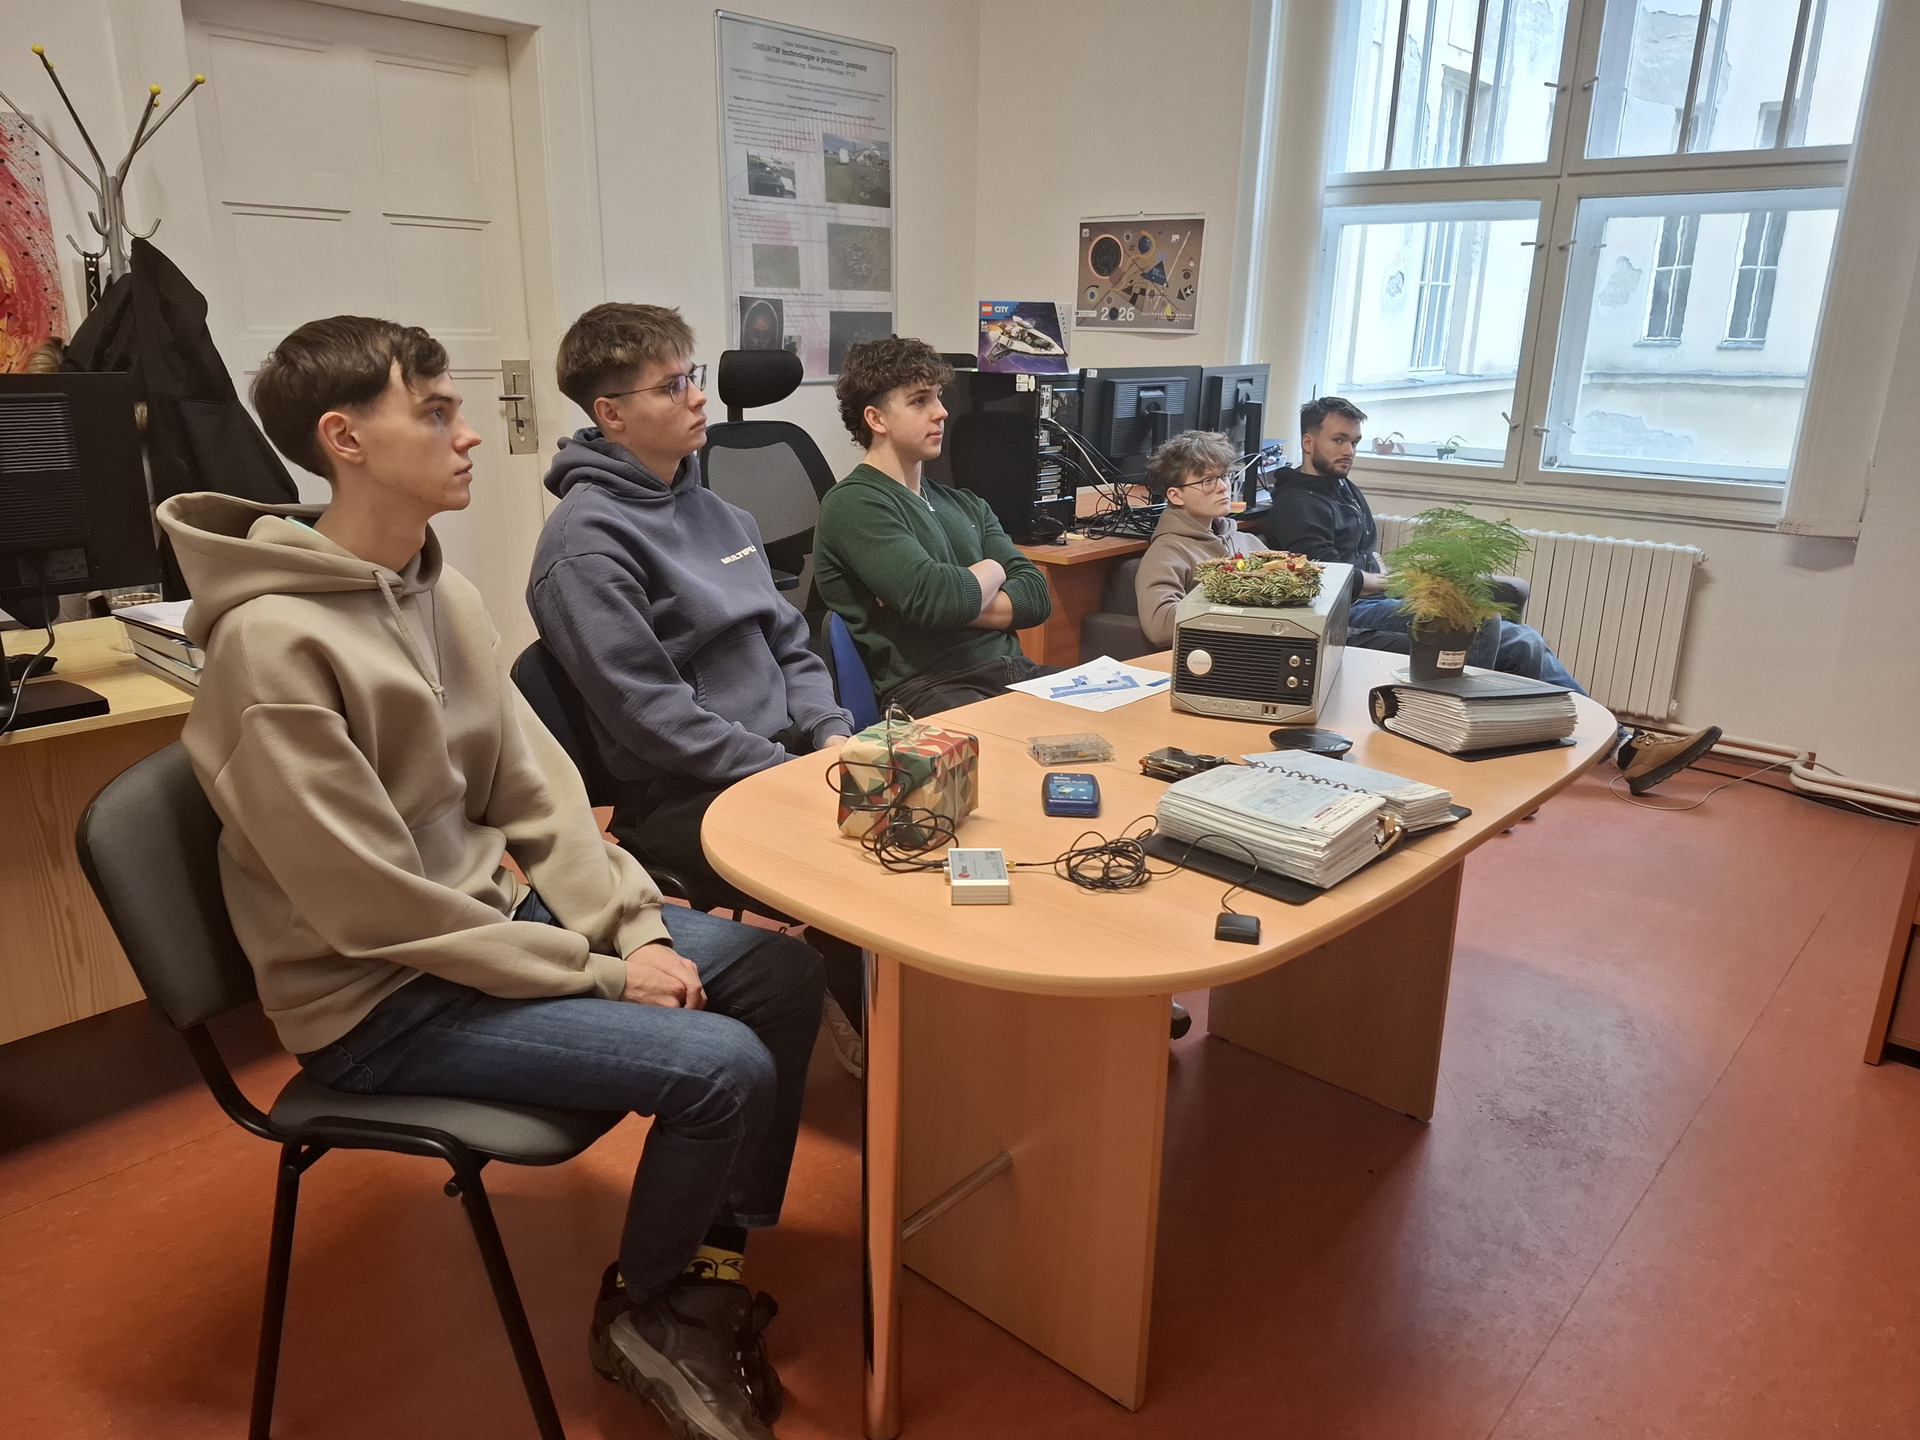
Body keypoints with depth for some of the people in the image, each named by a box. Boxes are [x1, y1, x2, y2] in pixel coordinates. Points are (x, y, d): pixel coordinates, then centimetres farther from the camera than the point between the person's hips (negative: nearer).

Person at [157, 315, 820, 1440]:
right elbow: (376, 907, -22)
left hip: (498, 910, 8)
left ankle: (713, 1260, 18)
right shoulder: (275, 639, -23)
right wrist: (600, 971, -17)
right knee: (723, 1068, -19)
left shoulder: (441, 586, 2)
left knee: (783, 970, 2)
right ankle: (642, 1317, 11)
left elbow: (535, 786, 5)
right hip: (379, 1002, -8)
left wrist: (630, 924, -7)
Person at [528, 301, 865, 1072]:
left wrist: (831, 735, -1)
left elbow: (787, 642, 16)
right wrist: (793, 777, -18)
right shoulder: (587, 539, -10)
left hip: (782, 757, 8)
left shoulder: (715, 511, 14)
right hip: (681, 800, -7)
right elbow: (647, 711, -16)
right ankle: (857, 1014, 5)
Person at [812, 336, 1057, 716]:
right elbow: (939, 598, -17)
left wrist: (949, 606, -7)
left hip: (1014, 674, 8)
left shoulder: (965, 504, 21)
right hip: (930, 688, -7)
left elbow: (1036, 597, 10)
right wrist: (991, 570, 5)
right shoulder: (855, 503, -3)